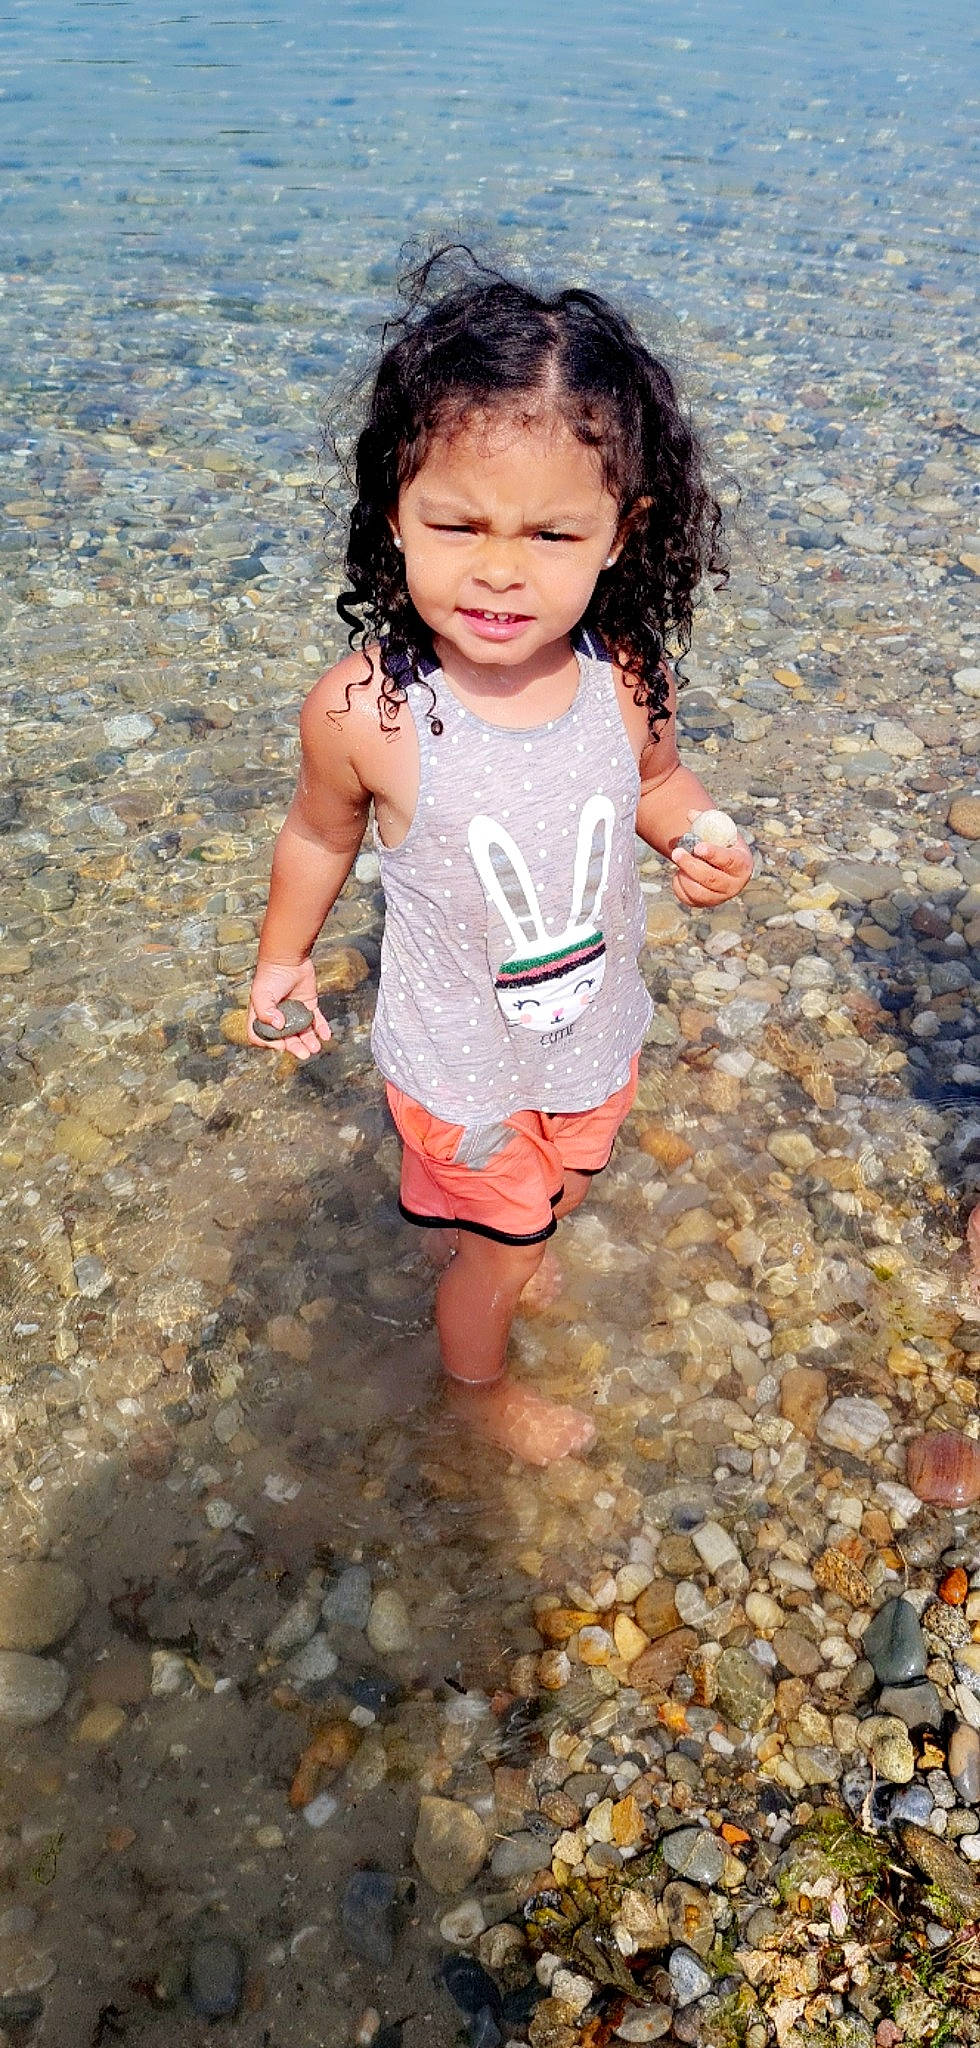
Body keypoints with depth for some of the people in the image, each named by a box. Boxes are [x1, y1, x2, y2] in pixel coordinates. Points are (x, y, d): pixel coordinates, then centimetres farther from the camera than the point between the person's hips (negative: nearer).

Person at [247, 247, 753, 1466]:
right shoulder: (365, 710, -29)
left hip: (594, 1034, 4)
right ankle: (478, 1386, 52)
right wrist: (283, 958, 3)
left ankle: (487, 1254, 66)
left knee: (557, 1194, 31)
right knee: (497, 1249, 18)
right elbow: (322, 833, -8)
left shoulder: (624, 678, -20)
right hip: (460, 1066, -3)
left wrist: (700, 844, -18)